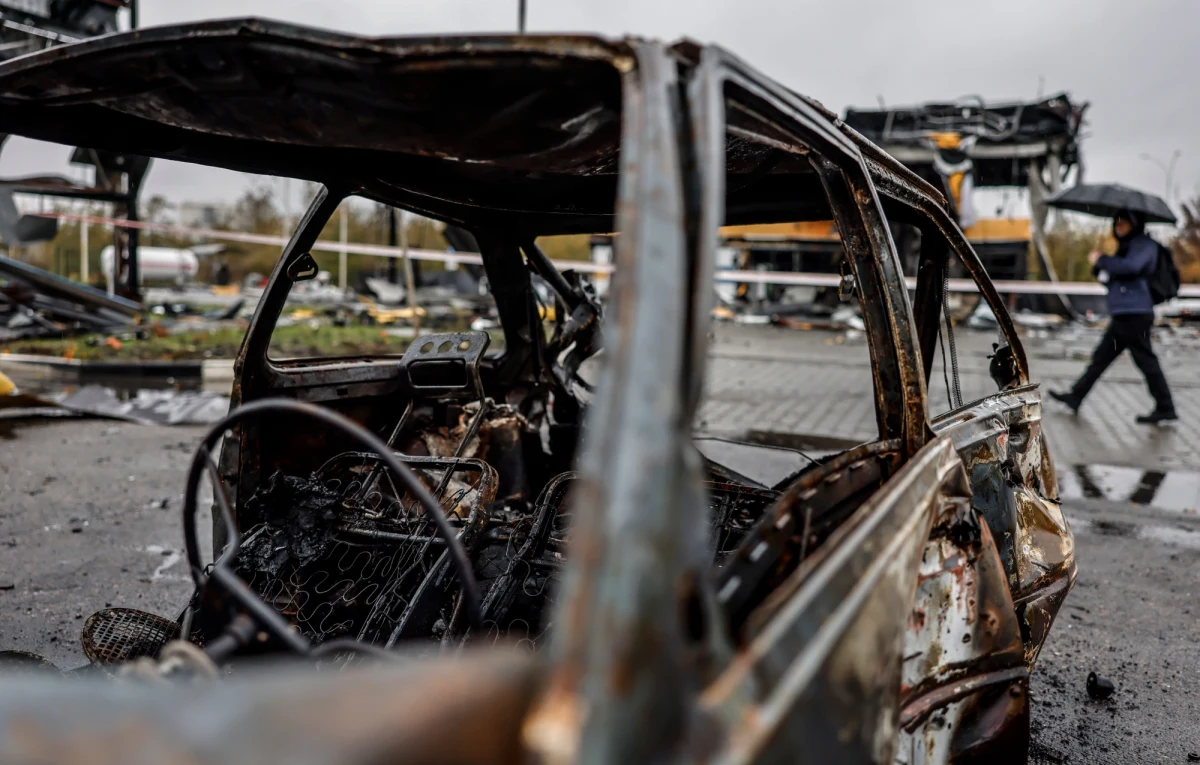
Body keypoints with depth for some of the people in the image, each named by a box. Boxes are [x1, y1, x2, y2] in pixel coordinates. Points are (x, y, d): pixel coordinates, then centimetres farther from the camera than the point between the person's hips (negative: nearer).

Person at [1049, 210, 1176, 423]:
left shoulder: (1145, 245, -5)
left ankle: (1165, 408, -2)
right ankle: (1076, 397, 16)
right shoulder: (1125, 247, 24)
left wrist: (1101, 260, -13)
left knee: (1146, 361, -7)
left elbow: (1131, 266, -25)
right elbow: (1111, 278, 25)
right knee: (1101, 357, 11)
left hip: (1135, 315, -10)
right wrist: (1099, 268, 4)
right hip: (1122, 315, 10)